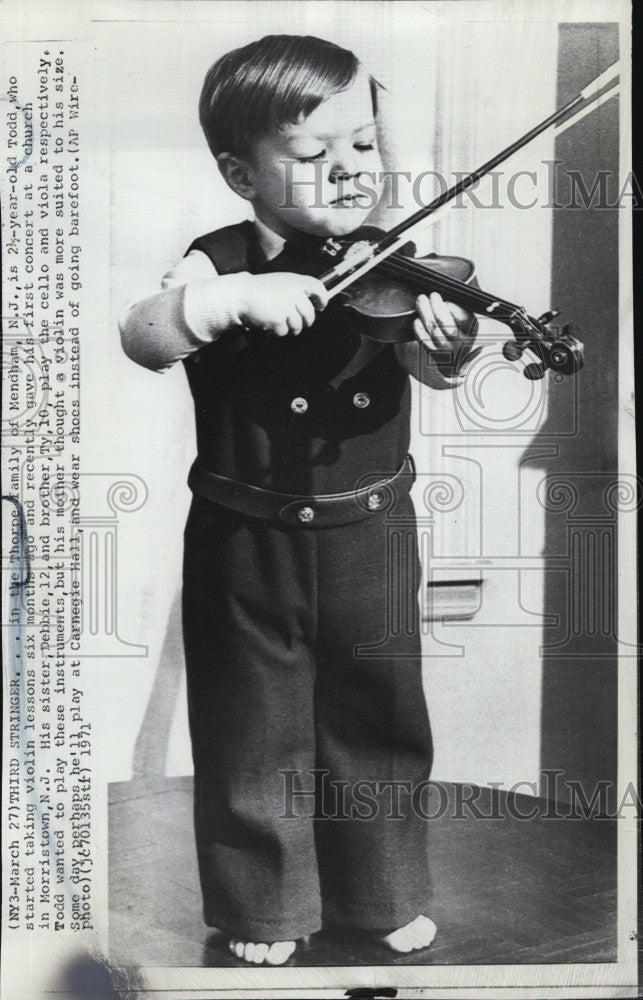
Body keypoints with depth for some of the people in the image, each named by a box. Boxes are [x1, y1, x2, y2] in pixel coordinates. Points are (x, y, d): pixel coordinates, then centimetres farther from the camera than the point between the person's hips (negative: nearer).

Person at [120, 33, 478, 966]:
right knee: (256, 724, 12)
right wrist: (236, 295, -38)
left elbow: (427, 363, -17)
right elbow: (140, 337, -22)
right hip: (249, 541, -2)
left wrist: (448, 346, -40)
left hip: (370, 535, 2)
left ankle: (386, 891, 37)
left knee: (381, 716, 15)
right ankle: (261, 901, 33)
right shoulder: (220, 262, -8)